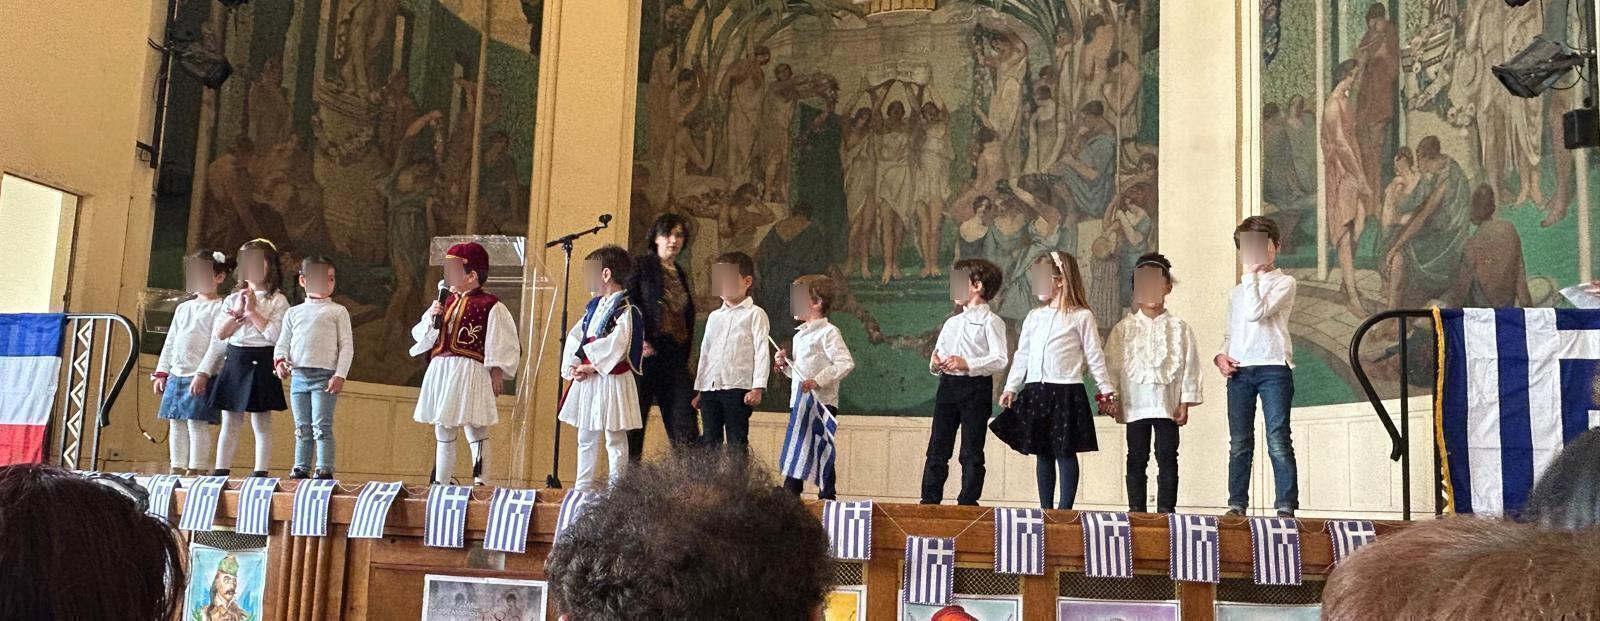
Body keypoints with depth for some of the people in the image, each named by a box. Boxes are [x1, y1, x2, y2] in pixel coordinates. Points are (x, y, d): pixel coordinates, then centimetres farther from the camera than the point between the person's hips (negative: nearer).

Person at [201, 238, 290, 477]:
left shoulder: (277, 300, -2)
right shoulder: (233, 299, 12)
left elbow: (274, 334, -13)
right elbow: (220, 334, 6)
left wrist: (253, 311, -11)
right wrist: (237, 312, -7)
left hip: (261, 363, -4)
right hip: (234, 361, 5)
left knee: (261, 422, 0)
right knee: (230, 422, 8)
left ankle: (260, 473, 3)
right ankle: (221, 471, 13)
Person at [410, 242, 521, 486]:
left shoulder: (490, 306, -6)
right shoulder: (445, 302, 14)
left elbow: (504, 344, -6)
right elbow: (419, 335, 17)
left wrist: (497, 373, -10)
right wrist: (432, 320, -2)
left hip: (471, 372, -7)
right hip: (440, 371, 7)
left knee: (475, 429, -4)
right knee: (443, 429, 14)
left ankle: (478, 480, -2)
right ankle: (440, 481, 22)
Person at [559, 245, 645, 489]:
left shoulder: (626, 310, -14)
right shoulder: (594, 306, 12)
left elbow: (615, 349, -21)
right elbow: (574, 338, 11)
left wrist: (590, 367, -16)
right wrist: (573, 365, -3)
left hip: (612, 381, -9)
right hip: (587, 381, 9)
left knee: (615, 440, 1)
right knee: (586, 439, 15)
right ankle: (583, 487, 24)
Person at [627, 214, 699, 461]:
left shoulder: (682, 274, 20)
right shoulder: (641, 265, 2)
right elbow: (629, 304, -9)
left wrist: (685, 356, 14)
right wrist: (639, 341, -19)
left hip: (675, 355, 5)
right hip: (646, 350, -5)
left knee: (685, 423, -3)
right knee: (635, 420, -1)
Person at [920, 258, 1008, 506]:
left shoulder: (991, 321, -2)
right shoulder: (951, 322, 21)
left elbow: (1000, 360, -13)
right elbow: (937, 353, 22)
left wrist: (967, 364, -23)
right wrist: (935, 363, -1)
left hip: (975, 386, -7)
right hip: (947, 385, 7)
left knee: (971, 453, -1)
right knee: (937, 448, 4)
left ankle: (968, 504, 3)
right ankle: (929, 501, 7)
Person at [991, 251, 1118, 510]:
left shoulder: (1081, 317, -2)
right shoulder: (1034, 317, 13)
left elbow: (1095, 357, -1)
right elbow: (1022, 355, 16)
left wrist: (1107, 390, -1)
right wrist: (1011, 387, 11)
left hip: (1066, 392, -5)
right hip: (1035, 391, 5)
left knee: (1065, 452, -2)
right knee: (1043, 453, 9)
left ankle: (1065, 508, 4)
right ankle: (1045, 509, 16)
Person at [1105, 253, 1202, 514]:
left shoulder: (1179, 328, 5)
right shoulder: (1124, 328, 7)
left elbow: (1190, 365, 3)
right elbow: (1111, 364, 5)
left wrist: (1185, 403, -2)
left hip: (1167, 403, -1)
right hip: (1135, 403, 1)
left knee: (1167, 458, 2)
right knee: (1136, 459, 5)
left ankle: (1166, 510, 6)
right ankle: (1136, 510, 10)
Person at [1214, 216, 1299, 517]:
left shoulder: (1284, 283, 3)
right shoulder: (1236, 292, 21)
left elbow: (1257, 312, -12)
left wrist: (1251, 276, -5)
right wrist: (1221, 356, 4)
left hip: (1273, 367, -5)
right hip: (1239, 370, 5)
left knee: (1278, 441, -9)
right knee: (1239, 443, 5)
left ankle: (1286, 505, -7)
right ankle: (1237, 504, 9)